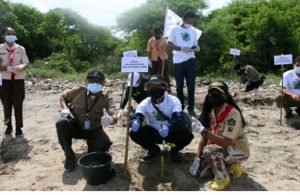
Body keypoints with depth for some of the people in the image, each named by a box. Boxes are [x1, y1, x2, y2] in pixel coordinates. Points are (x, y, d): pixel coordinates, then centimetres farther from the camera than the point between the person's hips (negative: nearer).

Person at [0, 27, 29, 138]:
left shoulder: (20, 48, 3)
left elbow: (25, 63, 5)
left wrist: (21, 67, -17)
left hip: (18, 79, 0)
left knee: (18, 104, 1)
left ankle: (19, 127, 9)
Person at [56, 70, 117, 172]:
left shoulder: (106, 98, -14)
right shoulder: (79, 91, -12)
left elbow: (114, 118, -22)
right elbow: (63, 97, 6)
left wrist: (110, 119, -48)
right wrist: (65, 109, -16)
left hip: (93, 130, 0)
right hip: (75, 126, 1)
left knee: (105, 143, -28)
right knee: (61, 123, -31)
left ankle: (92, 153, 12)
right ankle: (69, 156, -9)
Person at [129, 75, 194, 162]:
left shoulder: (173, 101, -18)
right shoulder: (145, 103, -12)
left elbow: (179, 119, -32)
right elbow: (136, 116, -24)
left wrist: (169, 127, -53)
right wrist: (135, 122, -50)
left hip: (171, 133, -1)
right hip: (153, 133, 2)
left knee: (187, 135, -31)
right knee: (134, 133, -23)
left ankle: (174, 150, 5)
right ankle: (153, 149, 7)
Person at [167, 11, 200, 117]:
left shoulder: (193, 31, 10)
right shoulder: (175, 30, -1)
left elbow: (195, 45, 15)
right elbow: (169, 45, -6)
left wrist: (197, 48, -10)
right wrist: (181, 48, -21)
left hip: (190, 60, 3)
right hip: (178, 61, -3)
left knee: (191, 85, 2)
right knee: (179, 85, 6)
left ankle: (191, 108, 11)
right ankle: (180, 107, 18)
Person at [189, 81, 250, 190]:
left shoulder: (233, 114, -27)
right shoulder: (210, 112, -5)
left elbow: (225, 143, -35)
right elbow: (205, 137, -1)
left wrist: (203, 131, -41)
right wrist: (197, 158, -5)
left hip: (239, 150, -7)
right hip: (222, 148, 7)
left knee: (209, 151, -33)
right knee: (199, 171, -3)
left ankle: (222, 178, -6)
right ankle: (229, 164, 14)